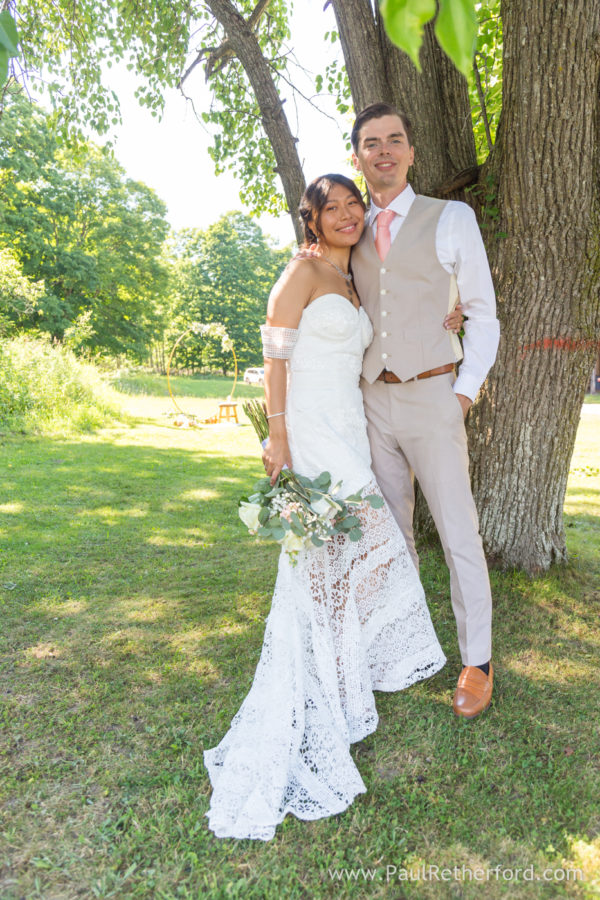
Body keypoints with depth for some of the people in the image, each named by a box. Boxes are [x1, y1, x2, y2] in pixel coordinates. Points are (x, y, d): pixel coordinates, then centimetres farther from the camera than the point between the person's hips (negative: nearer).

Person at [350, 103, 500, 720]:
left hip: (431, 397, -4)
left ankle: (477, 663, 17)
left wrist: (464, 394, -6)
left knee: (458, 535, 0)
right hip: (373, 401, 4)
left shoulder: (451, 219, 0)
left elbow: (483, 315, 0)